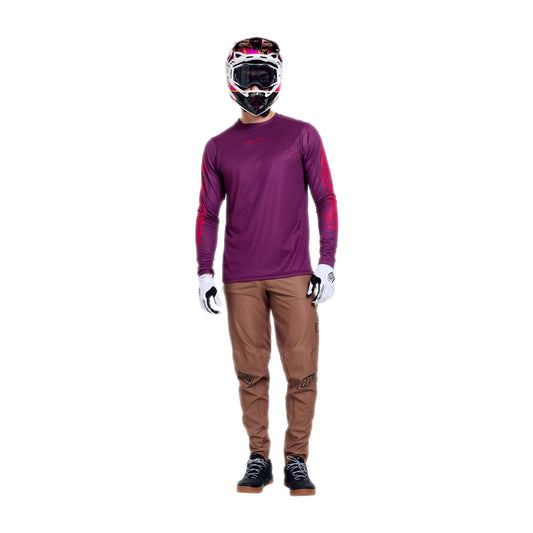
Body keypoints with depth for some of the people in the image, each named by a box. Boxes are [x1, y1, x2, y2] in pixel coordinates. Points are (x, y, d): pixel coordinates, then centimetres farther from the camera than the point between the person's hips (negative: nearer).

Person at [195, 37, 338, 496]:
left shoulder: (302, 136, 4)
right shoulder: (218, 147, 10)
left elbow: (326, 200, 4)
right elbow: (208, 213, 13)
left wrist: (327, 264, -3)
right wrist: (204, 272, 5)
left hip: (294, 276, -1)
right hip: (240, 280, 2)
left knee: (302, 371, -1)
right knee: (251, 372, 5)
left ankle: (296, 459, 11)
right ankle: (258, 458, 16)